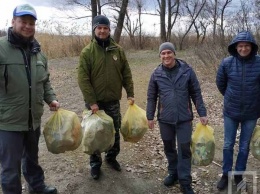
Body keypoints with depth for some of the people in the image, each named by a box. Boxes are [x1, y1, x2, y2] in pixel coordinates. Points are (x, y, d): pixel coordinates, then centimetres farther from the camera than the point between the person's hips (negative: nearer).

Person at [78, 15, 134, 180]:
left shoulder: (118, 50, 1)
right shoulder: (87, 52, -8)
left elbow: (126, 74, 6)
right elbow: (83, 79, -13)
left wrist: (130, 93, -1)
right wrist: (91, 101, -18)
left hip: (113, 101, 3)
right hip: (94, 102, -3)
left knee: (115, 132, 15)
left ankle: (112, 157, 37)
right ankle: (95, 163, 27)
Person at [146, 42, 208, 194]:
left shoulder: (187, 71, -6)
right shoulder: (157, 74, -1)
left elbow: (196, 93, -1)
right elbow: (152, 97, 6)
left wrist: (202, 113, -2)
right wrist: (150, 116, 4)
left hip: (184, 118, -2)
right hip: (165, 119, 2)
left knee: (184, 150, 2)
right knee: (169, 148, 16)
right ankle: (173, 173, 36)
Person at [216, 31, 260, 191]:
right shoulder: (227, 63, -12)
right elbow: (220, 83, 4)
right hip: (231, 112, 0)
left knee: (244, 146, 15)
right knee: (228, 145, 12)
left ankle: (239, 175, 33)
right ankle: (226, 174, 29)